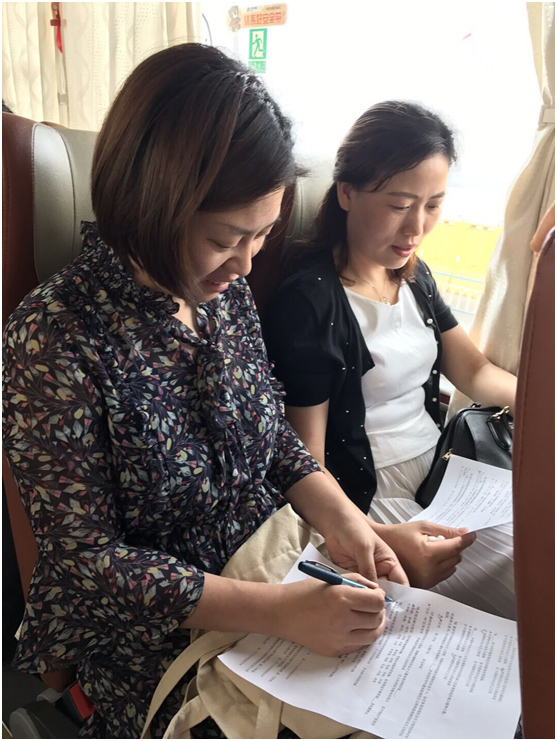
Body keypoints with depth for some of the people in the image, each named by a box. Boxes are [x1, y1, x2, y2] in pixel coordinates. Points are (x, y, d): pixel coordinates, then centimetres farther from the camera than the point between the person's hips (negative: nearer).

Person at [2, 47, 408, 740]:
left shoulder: (226, 290, -6)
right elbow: (88, 556, -20)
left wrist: (337, 516, -11)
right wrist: (279, 610, -26)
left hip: (271, 567, 5)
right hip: (154, 642, -4)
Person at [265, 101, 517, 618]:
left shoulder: (413, 275, 8)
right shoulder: (308, 302, -17)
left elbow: (476, 373, 15)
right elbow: (306, 467, -16)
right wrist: (380, 539, -30)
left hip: (441, 469, 8)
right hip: (370, 499, -8)